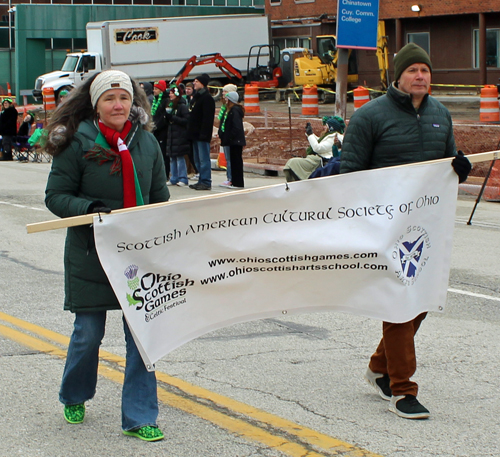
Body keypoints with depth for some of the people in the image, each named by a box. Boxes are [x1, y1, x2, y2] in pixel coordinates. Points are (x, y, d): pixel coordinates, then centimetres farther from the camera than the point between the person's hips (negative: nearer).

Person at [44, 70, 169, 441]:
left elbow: (160, 197, 12)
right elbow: (56, 196, -6)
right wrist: (90, 210, -22)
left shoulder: (146, 142, 4)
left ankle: (139, 417, 11)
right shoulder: (77, 143, -8)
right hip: (90, 255, -3)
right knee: (89, 333, 7)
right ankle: (74, 397, 36)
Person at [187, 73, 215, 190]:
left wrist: (204, 133, -24)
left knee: (204, 159, -8)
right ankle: (202, 180, 18)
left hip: (202, 134, -10)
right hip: (195, 134, 10)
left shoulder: (207, 98, -12)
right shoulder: (196, 97, 17)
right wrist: (191, 132, 16)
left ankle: (206, 182, -6)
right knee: (198, 160, 12)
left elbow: (207, 118, -19)